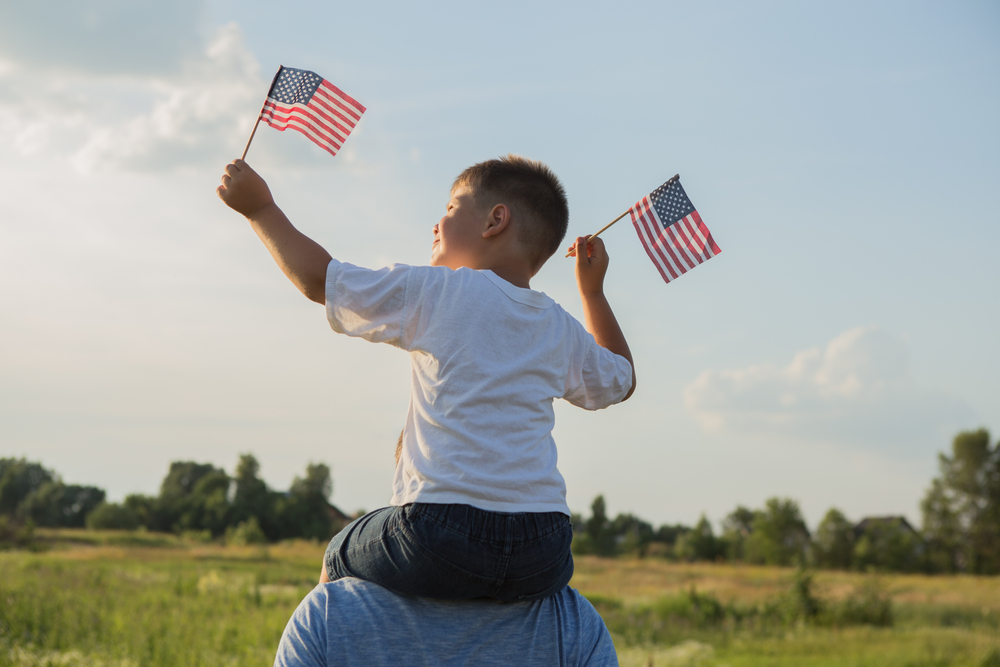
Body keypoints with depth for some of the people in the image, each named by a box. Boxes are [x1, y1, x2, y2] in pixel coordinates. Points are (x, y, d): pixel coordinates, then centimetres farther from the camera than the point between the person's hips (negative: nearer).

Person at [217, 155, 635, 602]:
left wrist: (260, 208, 20)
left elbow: (318, 280, 7)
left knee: (338, 562, 24)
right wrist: (592, 290, 42)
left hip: (442, 528, -4)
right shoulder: (560, 329, 16)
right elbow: (621, 381, 36)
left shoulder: (437, 292, 1)